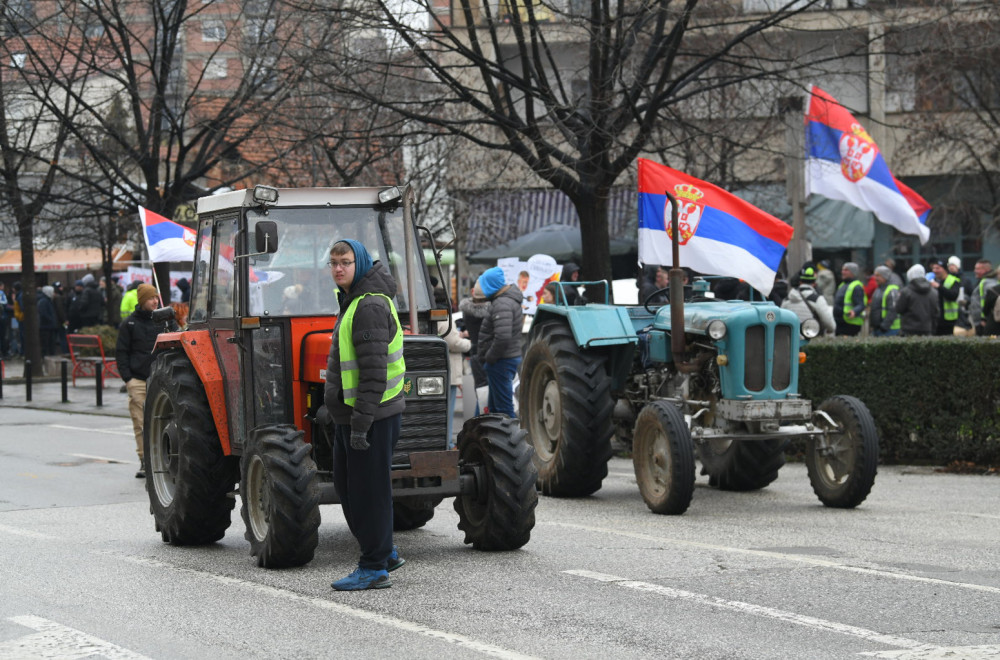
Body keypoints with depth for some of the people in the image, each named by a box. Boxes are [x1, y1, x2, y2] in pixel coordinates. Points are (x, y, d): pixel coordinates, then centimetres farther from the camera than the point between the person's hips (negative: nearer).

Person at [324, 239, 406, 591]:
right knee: (347, 485, 16)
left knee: (367, 490, -4)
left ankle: (374, 568, 3)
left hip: (371, 416, -10)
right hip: (350, 414, 10)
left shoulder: (369, 307, -18)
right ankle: (384, 552, 25)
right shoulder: (353, 301, 15)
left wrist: (361, 423, -24)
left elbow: (374, 371, -23)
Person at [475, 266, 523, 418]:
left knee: (503, 407, -7)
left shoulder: (502, 304, -19)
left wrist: (489, 357, -17)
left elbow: (502, 337, -30)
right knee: (494, 406, 18)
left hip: (501, 361, -11)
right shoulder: (508, 300, 15)